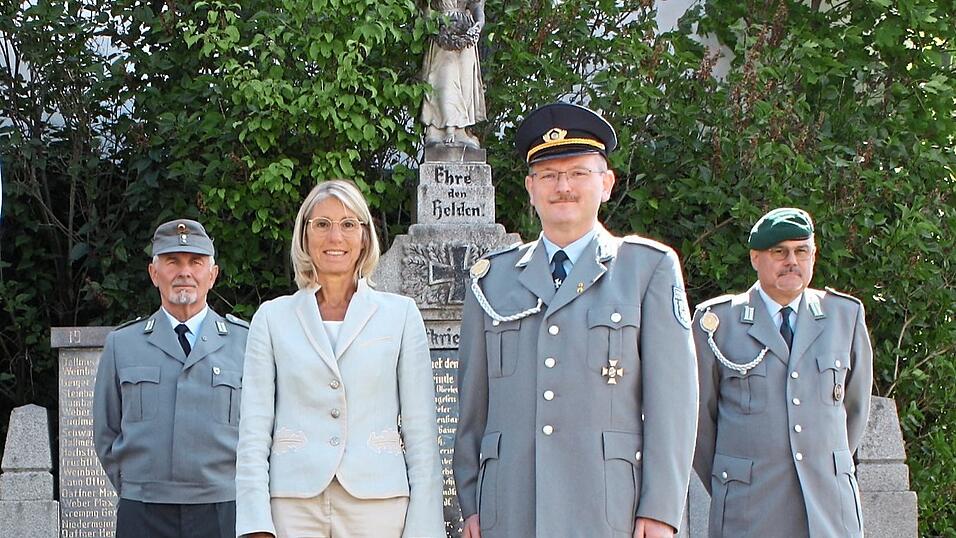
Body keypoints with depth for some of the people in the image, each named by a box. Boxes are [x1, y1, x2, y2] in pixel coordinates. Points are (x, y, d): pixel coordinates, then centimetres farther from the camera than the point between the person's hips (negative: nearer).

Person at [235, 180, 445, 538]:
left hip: (377, 501, 0)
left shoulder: (401, 314, 9)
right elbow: (254, 427, 6)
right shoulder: (272, 317, 10)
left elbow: (420, 428, 6)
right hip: (294, 504, 0)